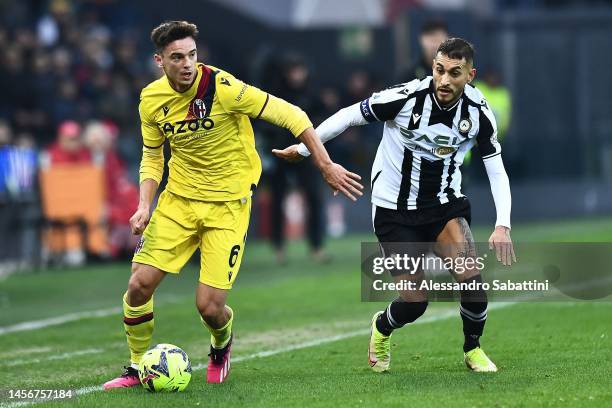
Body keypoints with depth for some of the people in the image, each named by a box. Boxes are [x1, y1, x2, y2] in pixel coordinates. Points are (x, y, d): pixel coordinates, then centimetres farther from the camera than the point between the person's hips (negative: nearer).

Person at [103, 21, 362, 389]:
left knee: (209, 306, -11)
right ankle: (138, 368, 16)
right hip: (179, 198, 4)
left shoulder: (221, 87, -20)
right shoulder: (152, 99, -4)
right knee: (140, 285, -7)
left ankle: (222, 346, 27)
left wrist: (326, 166, -14)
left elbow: (289, 115, -14)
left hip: (228, 204, -4)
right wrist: (145, 205, -3)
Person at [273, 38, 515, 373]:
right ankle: (381, 328, 31)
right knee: (414, 302, -8)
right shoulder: (406, 97, -22)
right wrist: (304, 147, 1)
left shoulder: (479, 112, -11)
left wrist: (502, 225, -12)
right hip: (395, 210, -2)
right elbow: (351, 115, -7)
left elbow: (496, 171, 0)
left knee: (471, 277, -21)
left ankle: (472, 349, 8)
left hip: (446, 205, 2)